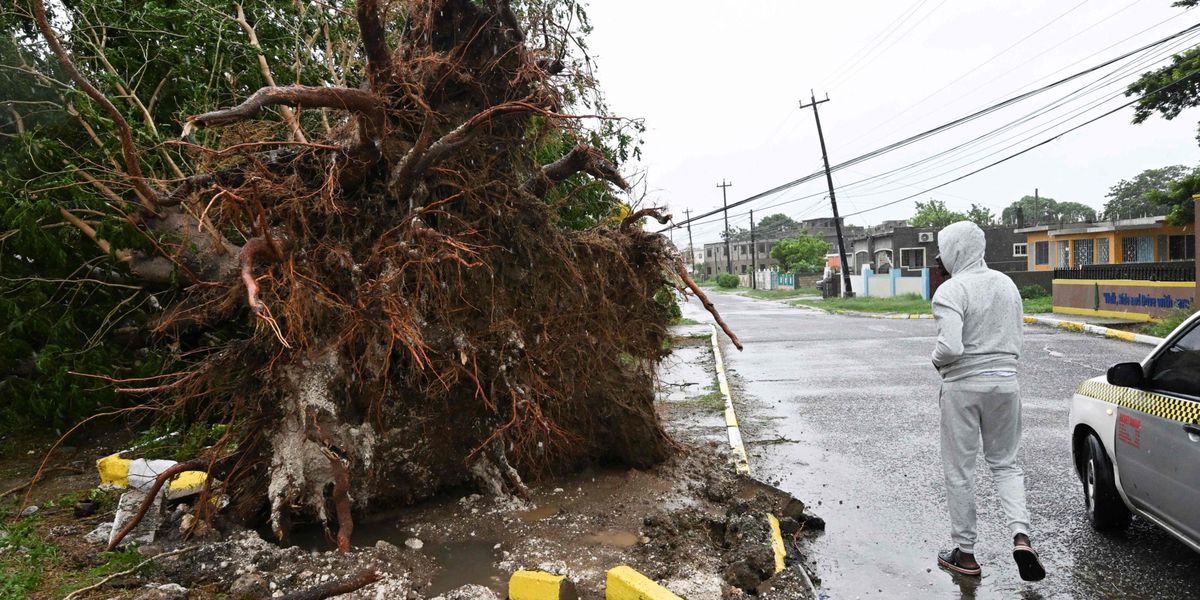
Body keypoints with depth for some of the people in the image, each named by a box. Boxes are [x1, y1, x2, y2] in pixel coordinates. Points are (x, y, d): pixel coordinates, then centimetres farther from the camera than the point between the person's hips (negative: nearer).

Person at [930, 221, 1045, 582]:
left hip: (963, 386, -6)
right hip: (1004, 381, 6)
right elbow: (1016, 341, 11)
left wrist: (936, 359, -5)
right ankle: (1020, 535, 0)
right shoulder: (1007, 284, 7)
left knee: (959, 471, 7)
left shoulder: (950, 291, -15)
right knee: (1005, 463, 19)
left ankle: (965, 554, 17)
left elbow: (950, 347, -24)